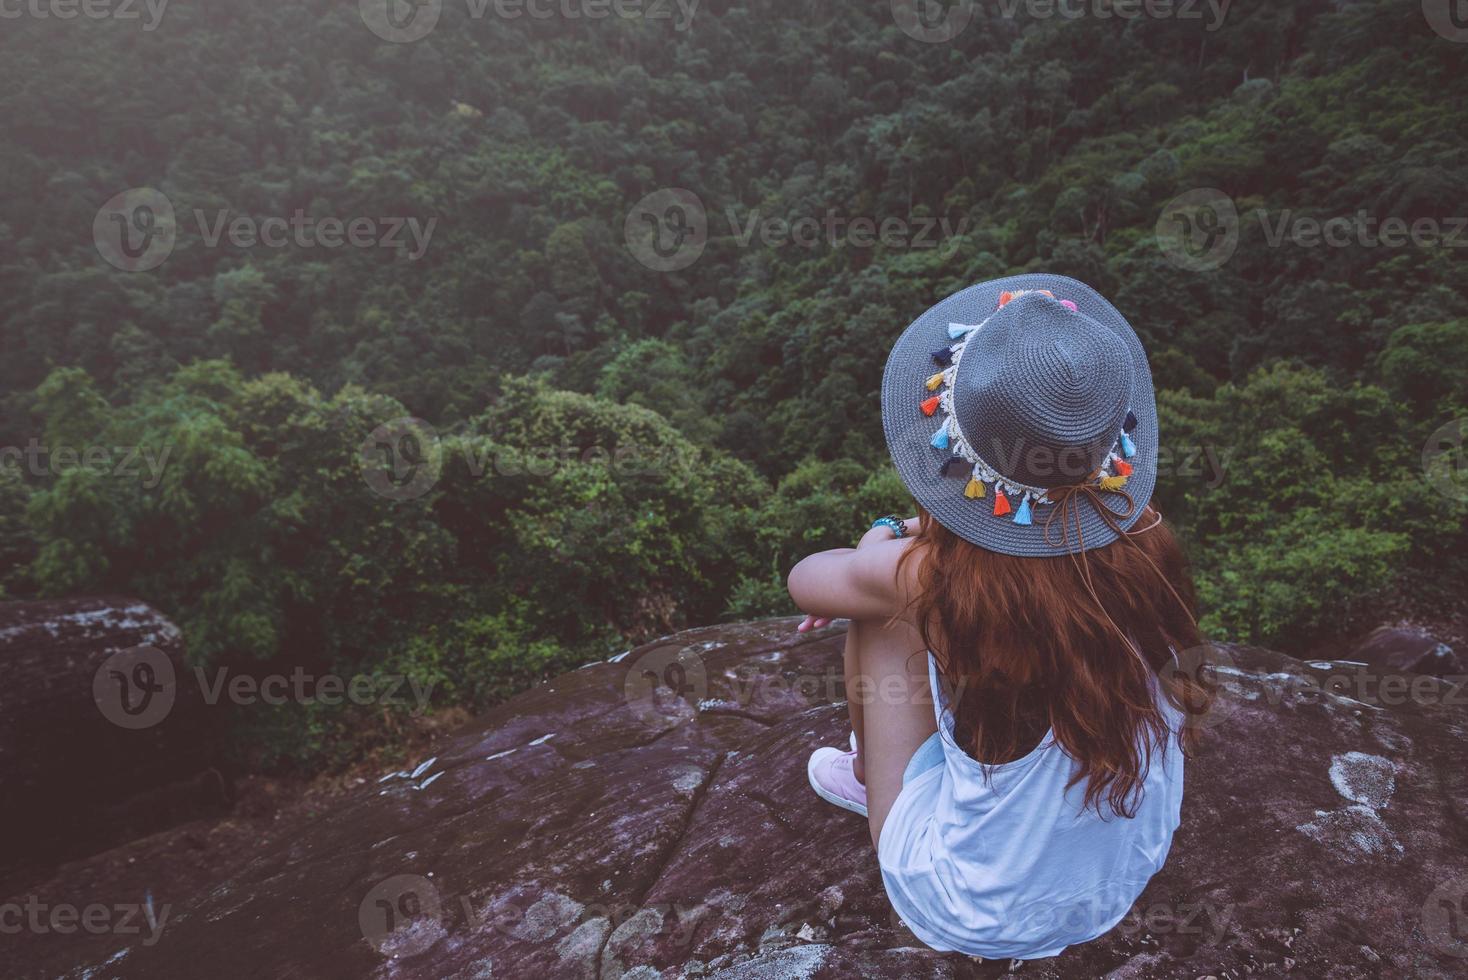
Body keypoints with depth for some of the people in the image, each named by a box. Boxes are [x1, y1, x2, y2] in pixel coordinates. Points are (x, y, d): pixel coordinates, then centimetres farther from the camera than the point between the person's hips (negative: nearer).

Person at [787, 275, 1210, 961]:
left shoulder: (931, 575, -30)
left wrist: (881, 545, 11)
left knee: (880, 615, 5)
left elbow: (804, 582, -6)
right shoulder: (1145, 547, -19)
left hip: (974, 918, -4)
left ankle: (869, 773, 34)